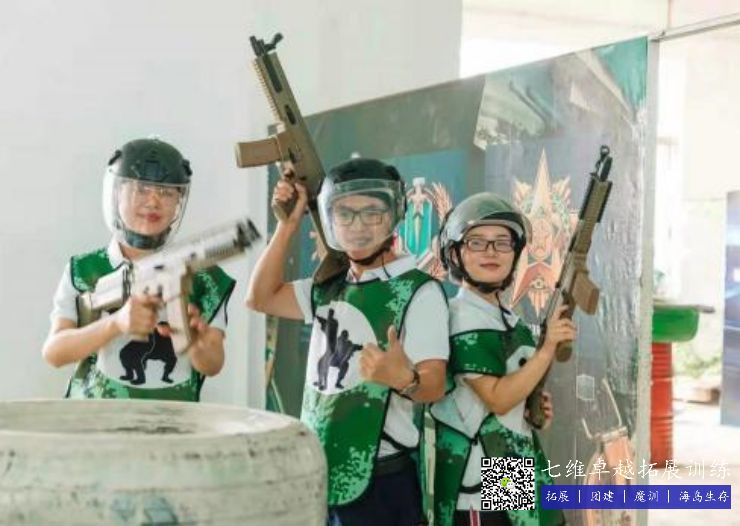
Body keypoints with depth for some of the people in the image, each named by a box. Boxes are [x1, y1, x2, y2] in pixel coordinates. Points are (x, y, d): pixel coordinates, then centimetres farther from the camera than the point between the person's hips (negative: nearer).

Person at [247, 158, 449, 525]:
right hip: (319, 473, 6)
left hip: (379, 480, -6)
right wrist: (288, 225, 9)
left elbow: (434, 386, -17)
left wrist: (404, 379, -39)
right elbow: (261, 298, 15)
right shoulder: (330, 288, 10)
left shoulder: (419, 291, -11)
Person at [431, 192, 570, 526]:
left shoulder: (505, 317, 12)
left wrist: (535, 406, 4)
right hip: (481, 480, -9)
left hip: (516, 471, 9)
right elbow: (497, 398, -21)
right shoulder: (465, 318, -16)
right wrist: (548, 348, -24)